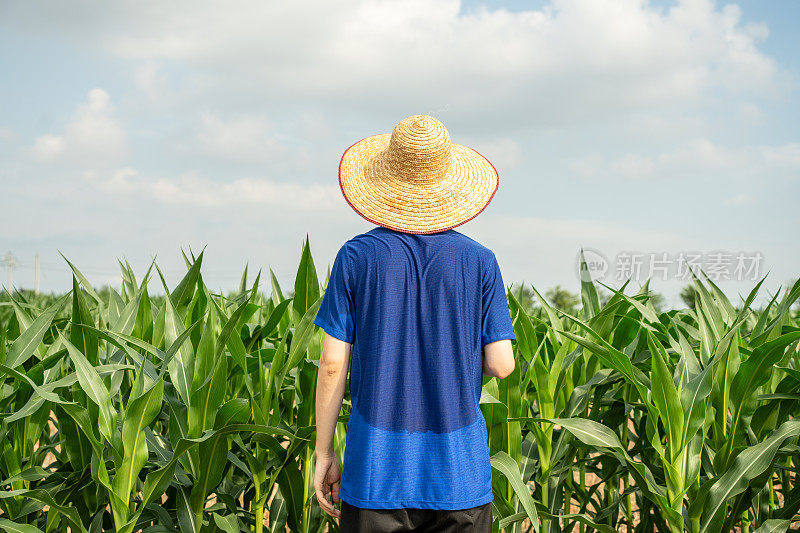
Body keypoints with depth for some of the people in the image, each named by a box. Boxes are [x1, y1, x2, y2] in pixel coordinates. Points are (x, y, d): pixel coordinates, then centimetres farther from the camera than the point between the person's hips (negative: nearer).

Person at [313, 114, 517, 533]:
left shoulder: (356, 257, -4)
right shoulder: (479, 261, -2)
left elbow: (333, 362, -4)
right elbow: (501, 365, -3)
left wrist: (324, 453, 5)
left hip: (377, 471, 0)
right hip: (459, 472, 1)